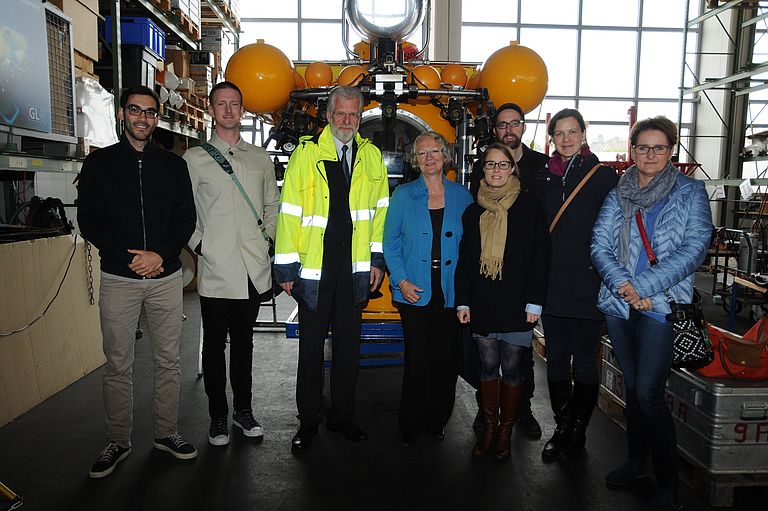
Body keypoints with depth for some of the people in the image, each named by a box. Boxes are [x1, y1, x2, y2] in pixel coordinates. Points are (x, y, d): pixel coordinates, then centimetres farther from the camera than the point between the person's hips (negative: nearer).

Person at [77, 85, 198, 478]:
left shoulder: (173, 165, 8)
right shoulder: (99, 164, 4)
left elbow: (186, 219, 4)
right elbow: (89, 221, -1)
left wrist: (161, 254, -12)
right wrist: (129, 256, -13)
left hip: (166, 276, 1)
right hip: (118, 278, -1)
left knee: (168, 360, 9)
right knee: (118, 365, 6)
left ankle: (166, 433, 24)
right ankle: (118, 442, 22)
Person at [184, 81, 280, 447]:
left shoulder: (260, 158, 12)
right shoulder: (195, 159, 2)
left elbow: (272, 204, 18)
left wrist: (268, 238, 6)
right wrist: (199, 245, -7)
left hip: (254, 267, 3)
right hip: (216, 268, -3)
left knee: (243, 340, 14)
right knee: (215, 344, 6)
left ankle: (243, 409, 27)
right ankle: (218, 416, 20)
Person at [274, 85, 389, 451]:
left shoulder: (371, 156, 7)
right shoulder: (306, 152, -4)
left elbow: (380, 209, 10)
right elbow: (289, 211, -6)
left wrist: (377, 258, 5)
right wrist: (286, 265, -8)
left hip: (355, 269, 3)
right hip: (313, 268, -3)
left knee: (348, 345, 13)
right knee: (311, 348, 8)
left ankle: (342, 416, 30)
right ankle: (308, 422, 25)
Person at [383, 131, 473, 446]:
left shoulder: (461, 196, 6)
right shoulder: (403, 195, 2)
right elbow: (390, 243, 2)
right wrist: (401, 281, -9)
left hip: (450, 292, 2)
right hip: (415, 291, -1)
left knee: (446, 358, 7)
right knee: (417, 358, 2)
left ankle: (438, 421, 27)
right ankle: (412, 426, 21)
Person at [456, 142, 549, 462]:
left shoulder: (529, 207, 0)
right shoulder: (473, 211, 10)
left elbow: (539, 257, -3)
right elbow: (464, 259, 11)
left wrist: (534, 302, -8)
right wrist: (462, 301, 5)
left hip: (516, 303, -3)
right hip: (482, 304, 3)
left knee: (512, 368, 4)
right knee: (488, 366, 10)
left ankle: (505, 432, 20)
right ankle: (488, 428, 23)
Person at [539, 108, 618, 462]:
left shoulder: (603, 176, -2)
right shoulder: (546, 178, 10)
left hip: (588, 287, -4)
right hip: (553, 286, 4)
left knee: (585, 363, 7)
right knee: (556, 360, 11)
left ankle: (578, 430, 24)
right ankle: (562, 428, 25)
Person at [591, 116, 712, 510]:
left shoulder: (690, 192, 1)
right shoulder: (617, 195, 9)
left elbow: (693, 249, -9)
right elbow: (600, 245, 3)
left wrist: (642, 286, -17)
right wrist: (622, 285, -14)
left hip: (662, 305, -4)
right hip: (617, 304, 4)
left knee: (648, 392, -8)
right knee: (632, 386, 14)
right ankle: (635, 461, 31)